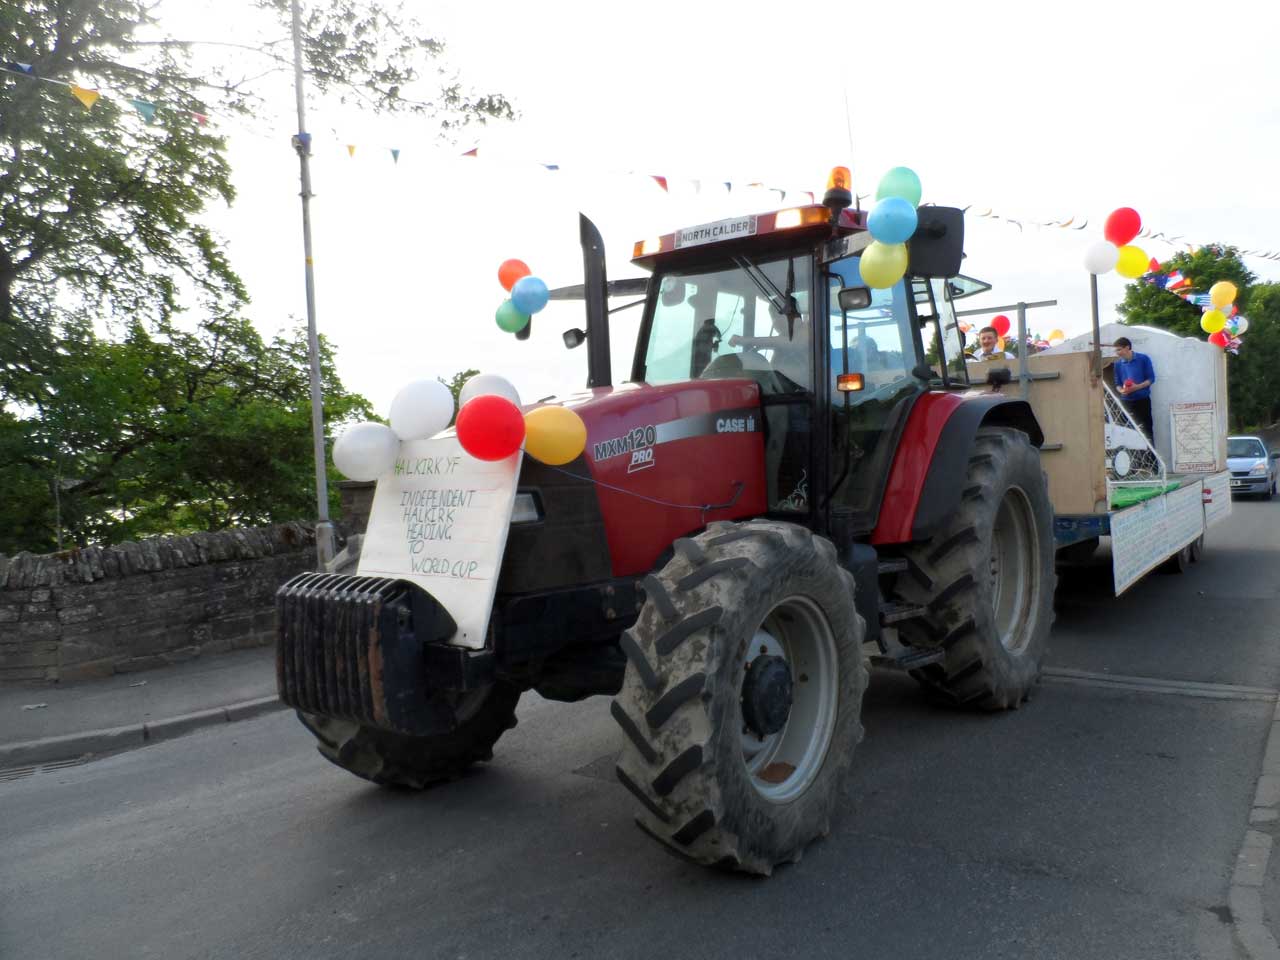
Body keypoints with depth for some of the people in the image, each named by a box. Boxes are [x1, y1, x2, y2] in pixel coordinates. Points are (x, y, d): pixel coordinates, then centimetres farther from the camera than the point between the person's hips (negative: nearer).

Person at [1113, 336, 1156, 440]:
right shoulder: (1118, 364, 7)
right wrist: (1121, 390, -13)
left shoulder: (1143, 359, -4)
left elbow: (1151, 378, -4)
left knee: (1146, 429, -3)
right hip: (1126, 401, 3)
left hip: (1142, 399, -3)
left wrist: (1137, 387, -19)